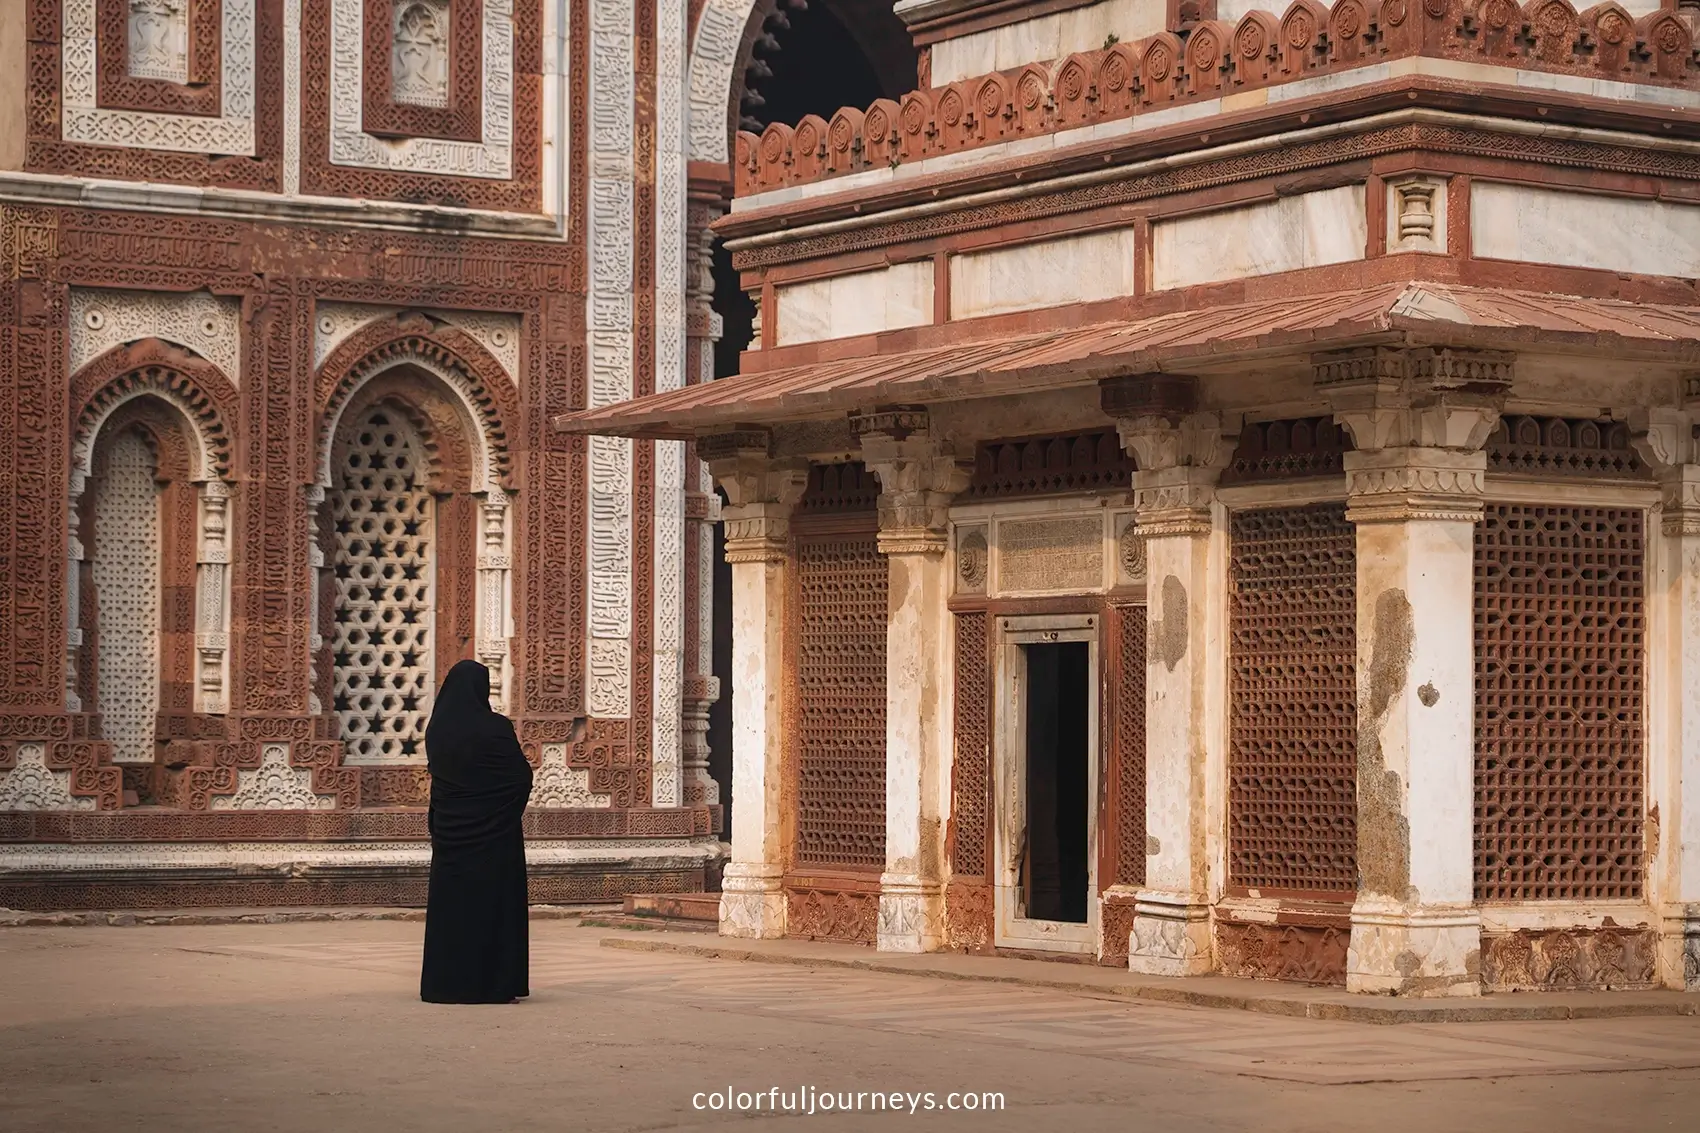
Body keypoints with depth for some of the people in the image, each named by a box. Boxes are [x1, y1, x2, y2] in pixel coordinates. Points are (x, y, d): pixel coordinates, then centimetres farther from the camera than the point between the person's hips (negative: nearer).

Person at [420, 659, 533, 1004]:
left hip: (450, 827, 5)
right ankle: (495, 984, 1)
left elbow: (439, 775, 12)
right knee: (494, 902, 1)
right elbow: (523, 777, -10)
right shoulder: (495, 728, -14)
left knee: (450, 901, 10)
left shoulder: (436, 729, 1)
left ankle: (445, 983, 12)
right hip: (494, 830, -5)